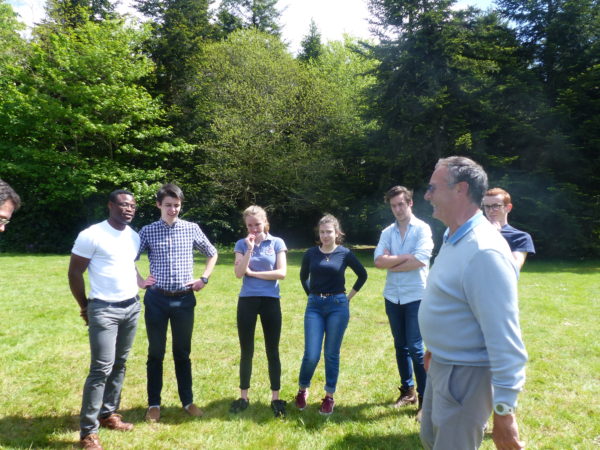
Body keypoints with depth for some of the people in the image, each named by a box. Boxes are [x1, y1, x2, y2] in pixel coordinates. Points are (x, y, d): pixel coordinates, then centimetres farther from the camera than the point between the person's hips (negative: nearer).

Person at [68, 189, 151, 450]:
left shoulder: (134, 236, 8)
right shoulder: (91, 235, -12)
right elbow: (74, 273, -6)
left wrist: (141, 282, 10)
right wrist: (85, 307, 0)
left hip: (132, 307, 7)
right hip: (104, 310, -6)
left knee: (119, 365, 13)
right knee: (102, 368, -8)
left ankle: (109, 414, 28)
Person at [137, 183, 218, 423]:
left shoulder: (192, 229, 1)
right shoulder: (148, 231, -1)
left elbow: (212, 254, 13)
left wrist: (204, 279, 4)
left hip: (184, 299, 1)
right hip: (156, 299, -1)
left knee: (182, 353, 12)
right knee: (156, 353, 9)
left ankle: (187, 401, 25)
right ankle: (154, 404, 22)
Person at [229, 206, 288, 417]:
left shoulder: (277, 243, 0)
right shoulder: (242, 244, 3)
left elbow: (281, 273, -8)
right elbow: (239, 273, -8)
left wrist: (253, 273, -8)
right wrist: (249, 249, -13)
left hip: (271, 301, -1)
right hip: (247, 301, 1)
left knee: (272, 351, 6)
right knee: (246, 352, 9)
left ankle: (275, 398, 16)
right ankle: (243, 397, 22)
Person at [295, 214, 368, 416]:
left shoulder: (345, 254, -2)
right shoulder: (311, 253, 2)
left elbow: (362, 275, 11)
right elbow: (303, 277, 19)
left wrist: (349, 296, 8)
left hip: (338, 306, -1)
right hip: (314, 306, 1)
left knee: (332, 354, 6)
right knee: (311, 354, -3)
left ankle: (329, 397, 21)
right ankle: (302, 390, 23)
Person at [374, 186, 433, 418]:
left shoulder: (422, 229, -6)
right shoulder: (387, 232, 7)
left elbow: (420, 260, -19)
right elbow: (379, 261, -6)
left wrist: (392, 263, -7)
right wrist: (406, 257, -12)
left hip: (415, 297, -5)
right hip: (393, 297, 5)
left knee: (416, 348, -5)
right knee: (401, 346, 14)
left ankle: (425, 399, 6)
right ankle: (407, 391, 28)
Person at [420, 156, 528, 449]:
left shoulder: (484, 251, -28)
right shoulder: (454, 239, 5)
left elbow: (505, 342, -28)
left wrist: (504, 412, -25)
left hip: (466, 374, -10)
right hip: (441, 365, 10)